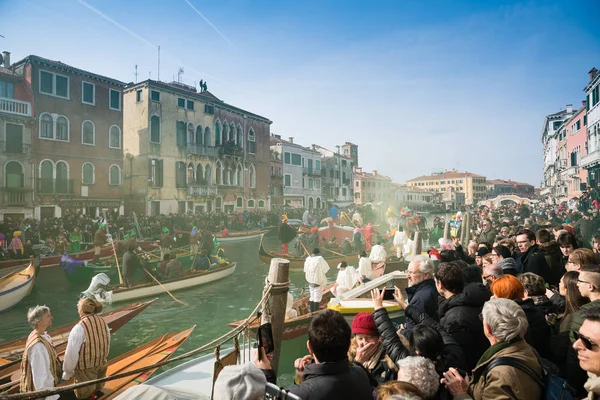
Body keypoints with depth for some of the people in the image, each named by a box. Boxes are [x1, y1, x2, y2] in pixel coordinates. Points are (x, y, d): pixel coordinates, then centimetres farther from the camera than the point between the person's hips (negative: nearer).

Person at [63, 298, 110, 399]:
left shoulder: (79, 328, -25)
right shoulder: (103, 323, -5)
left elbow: (71, 353, -20)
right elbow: (107, 346, 4)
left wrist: (67, 372, -5)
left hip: (86, 370, -6)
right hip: (101, 365, 6)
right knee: (98, 389, 25)